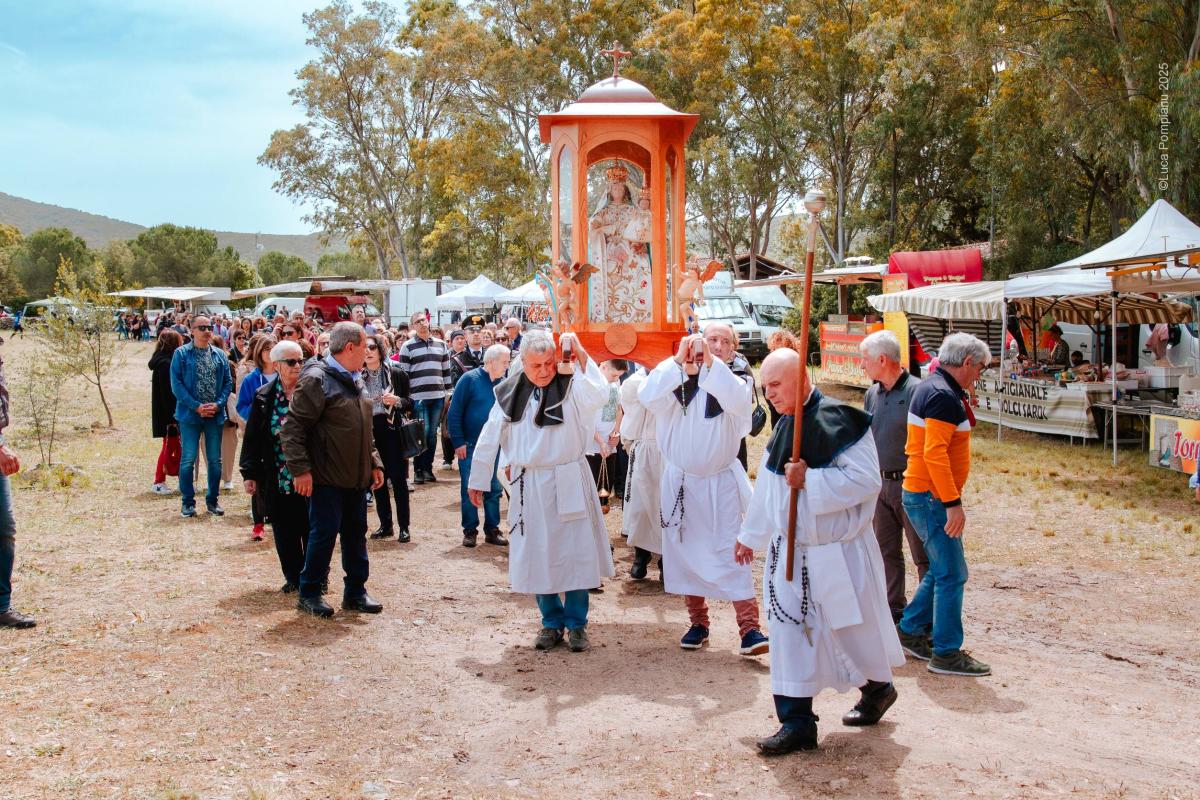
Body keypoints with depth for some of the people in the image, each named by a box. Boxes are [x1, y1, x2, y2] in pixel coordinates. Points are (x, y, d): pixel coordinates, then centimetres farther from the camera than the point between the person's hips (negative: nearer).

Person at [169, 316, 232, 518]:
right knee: (188, 460, -1)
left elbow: (228, 382, 7)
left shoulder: (220, 355, 8)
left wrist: (218, 404, -9)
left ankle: (213, 500, 20)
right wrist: (196, 406, -14)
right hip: (190, 414, -3)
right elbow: (176, 384, -7)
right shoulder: (181, 354, -2)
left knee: (215, 460, 8)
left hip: (215, 415, 3)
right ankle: (188, 502, 10)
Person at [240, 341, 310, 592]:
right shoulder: (264, 397, 4)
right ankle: (293, 577, 22)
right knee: (285, 530, 9)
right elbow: (252, 437, 6)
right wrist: (249, 473, 1)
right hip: (277, 477, 2)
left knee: (311, 527, 4)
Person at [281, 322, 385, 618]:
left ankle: (355, 592, 23)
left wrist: (374, 462, 17)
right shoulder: (317, 379, -14)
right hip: (327, 477, -8)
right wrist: (300, 469, -21)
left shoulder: (355, 380, 14)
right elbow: (292, 427, -18)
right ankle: (309, 594, 13)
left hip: (356, 477, 8)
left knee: (356, 533, 12)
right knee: (324, 533, -1)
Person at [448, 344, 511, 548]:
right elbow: (454, 412, -9)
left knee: (494, 490, 9)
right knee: (469, 489, 4)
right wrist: (458, 442, -12)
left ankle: (492, 530, 19)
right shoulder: (470, 379, -9)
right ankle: (470, 531, 14)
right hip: (469, 446, -4)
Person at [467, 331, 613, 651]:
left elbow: (599, 396, -29)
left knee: (575, 552, 2)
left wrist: (581, 357, -30)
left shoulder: (571, 384, -7)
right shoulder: (509, 392, 3)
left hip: (568, 482, -3)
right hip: (528, 484, 3)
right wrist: (477, 479, 11)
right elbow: (489, 438, 9)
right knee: (537, 555, 8)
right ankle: (551, 622, 23)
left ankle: (576, 623, 15)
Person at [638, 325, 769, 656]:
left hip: (721, 482, -1)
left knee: (731, 553, -7)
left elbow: (737, 400, -26)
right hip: (680, 479, 2)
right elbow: (647, 397, -21)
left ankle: (749, 628, -6)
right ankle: (698, 622, 22)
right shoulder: (677, 377, -2)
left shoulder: (736, 380, -2)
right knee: (685, 553, 9)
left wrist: (711, 362, -37)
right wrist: (679, 360, -31)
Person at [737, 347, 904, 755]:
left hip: (838, 553, -6)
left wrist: (809, 480, -25)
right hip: (790, 552, 6)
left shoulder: (839, 421, -17)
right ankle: (797, 723, 10)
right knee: (790, 634, 3)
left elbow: (867, 478, -23)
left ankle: (878, 687, 39)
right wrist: (750, 535, 22)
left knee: (853, 628, 11)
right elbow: (767, 488, 16)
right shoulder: (783, 428, 7)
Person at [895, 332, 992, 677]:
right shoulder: (944, 396, -18)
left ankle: (911, 631, 26)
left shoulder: (932, 388, 15)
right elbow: (935, 453, -26)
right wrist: (953, 503, -25)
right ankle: (946, 653, 1)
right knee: (952, 574, -5)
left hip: (924, 495, 10)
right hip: (932, 498, -10)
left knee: (941, 570, 17)